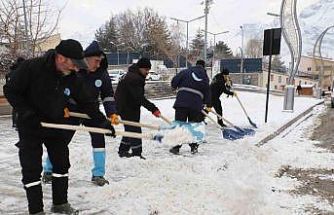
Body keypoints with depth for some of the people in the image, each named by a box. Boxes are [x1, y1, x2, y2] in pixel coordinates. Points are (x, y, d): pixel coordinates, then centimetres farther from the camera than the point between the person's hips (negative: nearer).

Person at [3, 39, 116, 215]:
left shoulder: (72, 78, -10)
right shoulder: (31, 67, -23)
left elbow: (86, 102, -2)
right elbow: (10, 90, -13)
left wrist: (102, 121, -6)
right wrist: (27, 113, -21)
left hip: (57, 126, 5)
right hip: (30, 127, -4)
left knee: (62, 165, 11)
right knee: (32, 169, 0)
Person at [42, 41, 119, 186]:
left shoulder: (102, 74, -13)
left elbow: (108, 95, -7)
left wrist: (112, 113, -18)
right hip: (71, 110, -2)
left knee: (98, 137, -9)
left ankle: (98, 174, 3)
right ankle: (48, 170, 25)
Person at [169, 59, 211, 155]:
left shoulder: (186, 72, 6)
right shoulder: (205, 77, 14)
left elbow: (174, 81, 1)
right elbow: (207, 93, 14)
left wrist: (176, 87, 23)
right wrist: (207, 105, 22)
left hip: (181, 102, -1)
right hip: (196, 105, 2)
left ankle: (176, 147, 7)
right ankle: (194, 147, 18)